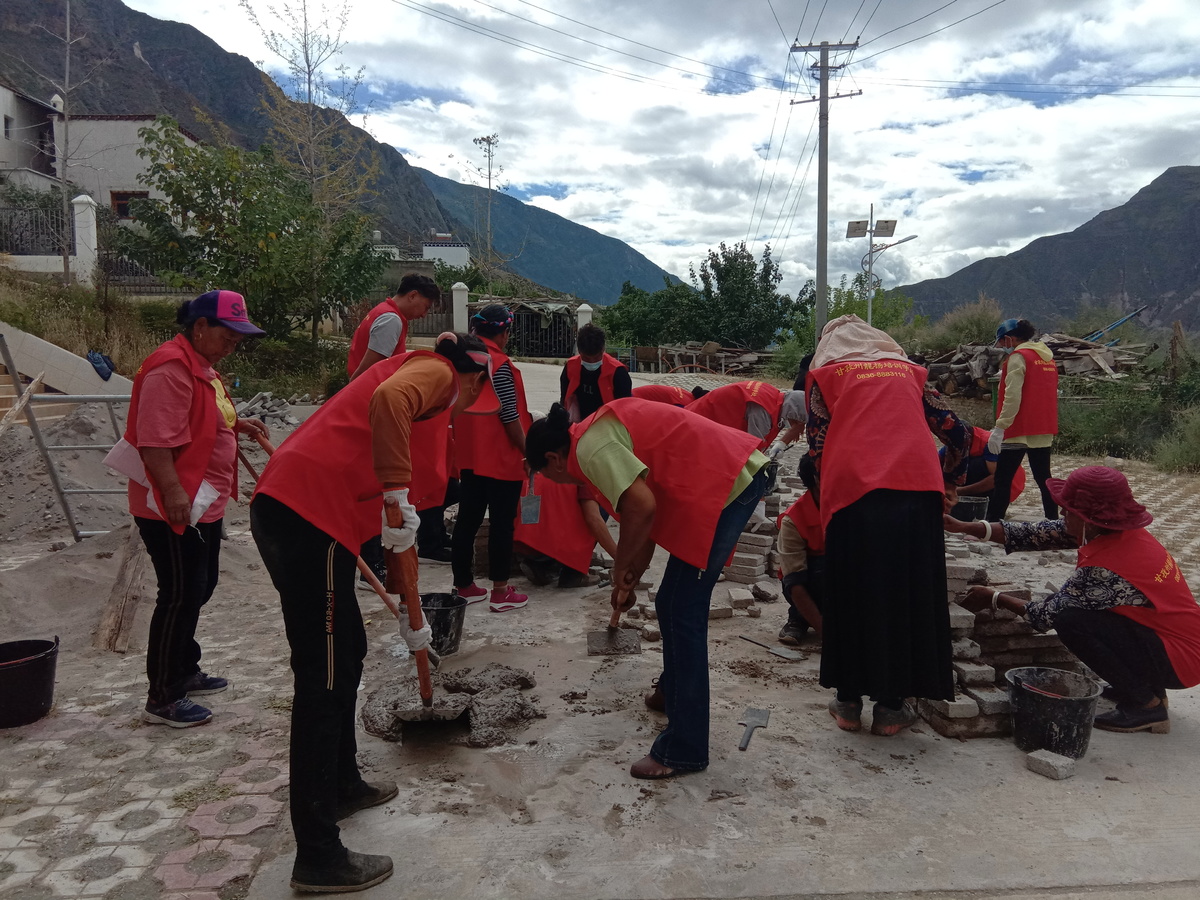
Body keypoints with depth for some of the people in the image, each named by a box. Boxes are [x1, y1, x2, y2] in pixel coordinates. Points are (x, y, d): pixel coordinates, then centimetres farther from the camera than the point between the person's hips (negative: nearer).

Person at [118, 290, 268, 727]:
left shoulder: (201, 365, 14)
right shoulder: (171, 368, -20)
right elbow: (156, 441, -27)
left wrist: (236, 424, 13)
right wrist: (174, 493, -31)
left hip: (204, 503, 11)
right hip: (173, 507, -11)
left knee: (198, 589, 19)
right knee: (180, 595, -3)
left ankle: (184, 673, 35)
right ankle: (162, 699, 9)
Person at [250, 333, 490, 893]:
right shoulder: (435, 371, 3)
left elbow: (398, 530, 32)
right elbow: (387, 400, -26)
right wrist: (398, 495, -21)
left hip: (289, 509, 10)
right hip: (309, 514, -10)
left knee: (347, 654, 22)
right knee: (323, 679, -3)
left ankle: (343, 785, 40)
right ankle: (318, 859, 8)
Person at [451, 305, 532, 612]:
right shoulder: (500, 364, -16)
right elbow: (509, 416, -16)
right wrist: (527, 451, -7)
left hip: (469, 456, 7)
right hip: (501, 458, -7)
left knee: (467, 520, 11)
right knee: (502, 523, 1)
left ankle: (464, 586, 20)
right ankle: (500, 592, 7)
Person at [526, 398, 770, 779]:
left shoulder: (589, 447, -11)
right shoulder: (603, 432, 20)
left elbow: (641, 508, -24)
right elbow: (648, 516, 27)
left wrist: (620, 569, -6)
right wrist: (630, 579, 33)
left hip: (725, 485, -10)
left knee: (682, 613, -5)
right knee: (672, 606, 21)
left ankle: (683, 751, 2)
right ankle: (673, 691, 43)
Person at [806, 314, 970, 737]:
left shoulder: (825, 373, 18)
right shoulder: (909, 370, 25)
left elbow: (818, 448, 8)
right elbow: (958, 434, 22)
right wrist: (947, 483, 38)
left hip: (854, 492, -2)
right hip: (917, 490, 2)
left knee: (852, 595, 11)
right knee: (908, 593, 11)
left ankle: (849, 703, 19)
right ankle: (892, 707, 18)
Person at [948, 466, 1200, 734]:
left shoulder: (1104, 569, -29)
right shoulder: (1119, 531, -4)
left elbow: (1049, 614, -16)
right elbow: (1041, 533, -1)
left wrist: (993, 598, -1)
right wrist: (965, 527, -1)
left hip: (1178, 659, -9)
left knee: (1070, 620, -23)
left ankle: (1146, 705, -5)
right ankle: (1146, 687, 20)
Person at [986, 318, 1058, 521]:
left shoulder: (1018, 356, -10)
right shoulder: (1047, 357, 15)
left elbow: (1012, 396, -18)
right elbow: (1048, 392, 20)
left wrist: (1000, 427, -19)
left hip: (1020, 429, -8)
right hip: (1044, 429, 8)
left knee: (1003, 480, -5)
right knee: (1043, 477, 14)